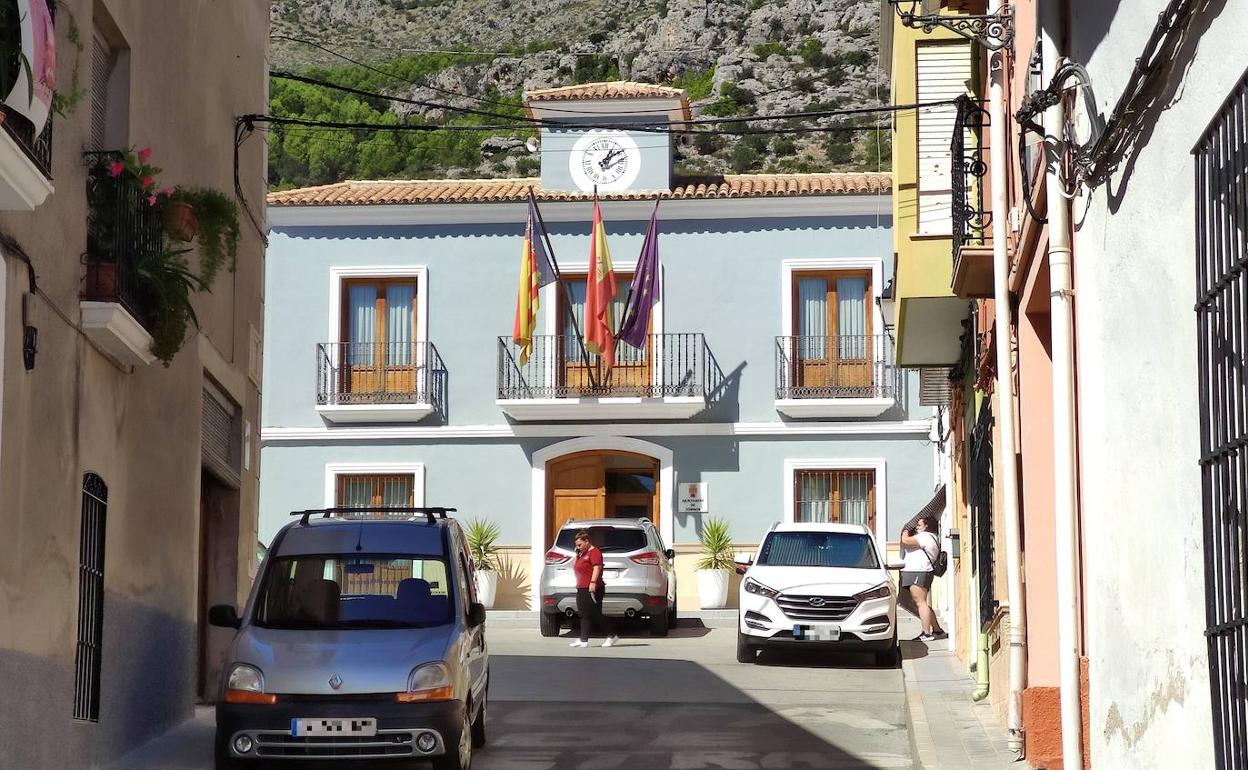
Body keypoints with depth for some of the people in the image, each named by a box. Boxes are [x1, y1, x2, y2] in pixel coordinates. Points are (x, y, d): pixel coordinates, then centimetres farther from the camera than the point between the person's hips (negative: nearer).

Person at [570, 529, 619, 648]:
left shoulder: (594, 552, -9)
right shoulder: (583, 554, 20)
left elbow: (597, 568, -20)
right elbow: (574, 567, 27)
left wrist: (593, 582, -29)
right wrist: (577, 556, 13)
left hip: (591, 589, -10)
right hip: (582, 589, 10)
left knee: (595, 615, -7)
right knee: (584, 615, 5)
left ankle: (611, 636, 0)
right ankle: (583, 640, 4)